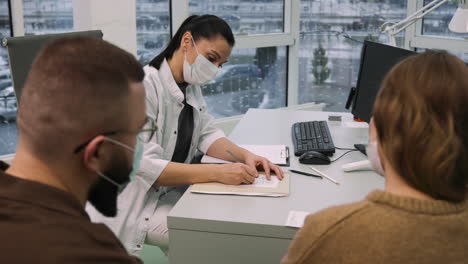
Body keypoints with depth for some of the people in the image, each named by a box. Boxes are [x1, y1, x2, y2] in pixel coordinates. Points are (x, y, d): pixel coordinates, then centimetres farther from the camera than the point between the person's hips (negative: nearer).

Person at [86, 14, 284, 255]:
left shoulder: (191, 86, 6)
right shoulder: (143, 86, -22)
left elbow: (206, 135, 5)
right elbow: (146, 167, -27)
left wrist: (246, 156, -15)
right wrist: (219, 173, -32)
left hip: (168, 193, 8)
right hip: (135, 204, -8)